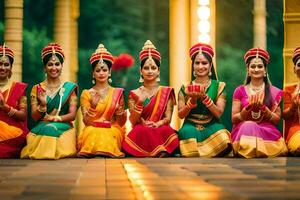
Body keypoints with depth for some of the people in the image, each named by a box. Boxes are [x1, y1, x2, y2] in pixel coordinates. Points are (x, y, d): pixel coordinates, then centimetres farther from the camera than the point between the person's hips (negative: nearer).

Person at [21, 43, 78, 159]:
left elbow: (72, 115, 3)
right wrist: (42, 105, -16)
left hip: (63, 130, 0)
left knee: (62, 149, -32)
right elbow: (34, 117, 4)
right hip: (40, 129, 0)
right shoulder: (37, 89, 10)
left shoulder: (69, 88, 8)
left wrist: (54, 118, -12)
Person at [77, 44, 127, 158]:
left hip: (112, 130, 0)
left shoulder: (117, 93, 12)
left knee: (107, 136, -36)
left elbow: (121, 123, 11)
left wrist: (120, 111, -12)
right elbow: (86, 122, -1)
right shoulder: (86, 94, 9)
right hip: (91, 130, 0)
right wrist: (93, 106, -19)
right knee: (92, 133, -36)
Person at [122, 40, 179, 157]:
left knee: (167, 130, -34)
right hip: (141, 132, 0)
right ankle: (160, 152, -25)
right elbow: (133, 121, 2)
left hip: (161, 130, 0)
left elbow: (168, 118, 4)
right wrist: (140, 102, -13)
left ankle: (162, 152, -23)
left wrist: (158, 123, -18)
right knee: (142, 130, -35)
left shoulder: (166, 92, 13)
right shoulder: (134, 94, 12)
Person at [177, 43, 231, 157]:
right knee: (187, 132, -38)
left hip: (211, 128, 1)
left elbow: (218, 113, -4)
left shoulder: (219, 86, 8)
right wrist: (192, 101, -15)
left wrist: (205, 97, -19)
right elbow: (180, 115, 3)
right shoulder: (185, 88, 10)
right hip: (191, 127, -1)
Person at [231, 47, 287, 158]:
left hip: (267, 131, 0)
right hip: (243, 130, 1)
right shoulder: (240, 91, 10)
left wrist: (263, 108, -12)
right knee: (248, 126, -36)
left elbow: (277, 120, 6)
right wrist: (249, 107, -12)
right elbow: (234, 119, 5)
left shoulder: (275, 92, 10)